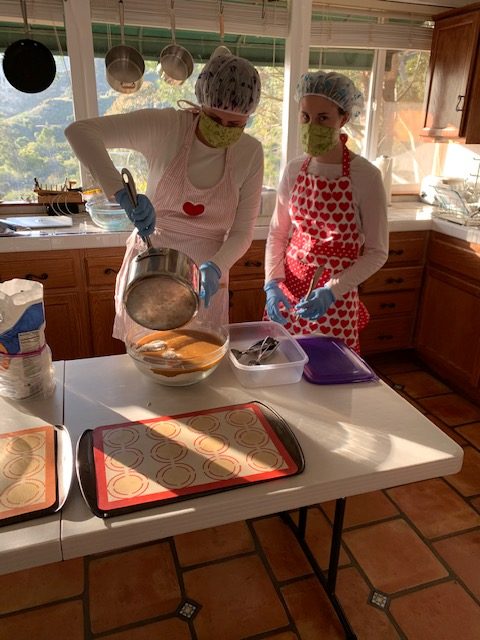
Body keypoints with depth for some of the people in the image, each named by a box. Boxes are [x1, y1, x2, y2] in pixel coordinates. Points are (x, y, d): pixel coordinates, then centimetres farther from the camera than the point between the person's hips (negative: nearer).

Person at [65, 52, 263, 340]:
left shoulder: (250, 153, -8)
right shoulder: (165, 126, -15)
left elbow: (242, 232, -5)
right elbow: (79, 131, -24)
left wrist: (215, 268, -25)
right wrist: (121, 192, -39)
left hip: (203, 279, 2)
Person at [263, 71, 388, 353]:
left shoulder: (366, 176, -13)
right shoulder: (294, 170, -1)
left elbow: (377, 252, -9)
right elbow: (277, 233, 7)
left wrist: (332, 291, -20)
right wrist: (273, 282, -7)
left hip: (336, 299, -3)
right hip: (288, 290, 4)